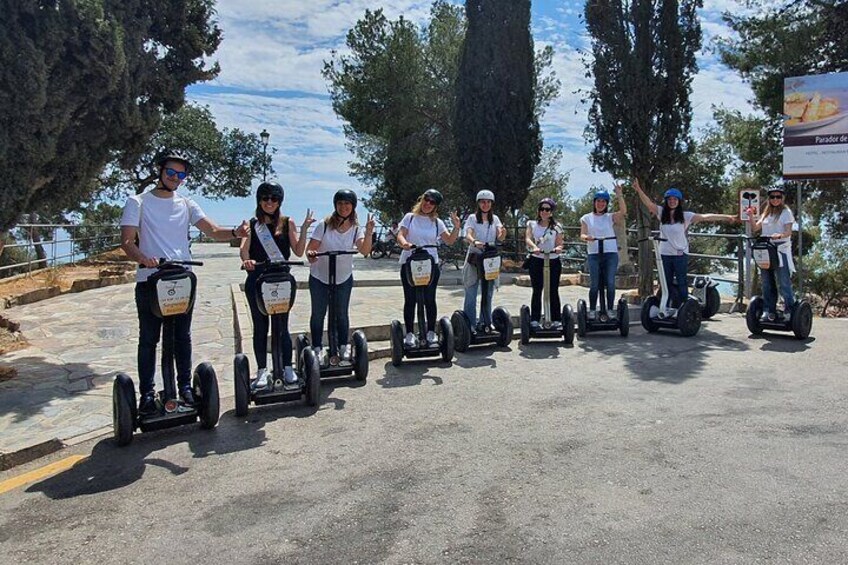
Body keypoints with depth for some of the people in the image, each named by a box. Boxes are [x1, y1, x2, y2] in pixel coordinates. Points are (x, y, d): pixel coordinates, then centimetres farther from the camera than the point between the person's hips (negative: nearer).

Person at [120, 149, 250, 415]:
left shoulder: (186, 204, 12)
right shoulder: (137, 203, 3)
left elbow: (213, 231, 0)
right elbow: (127, 241, -7)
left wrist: (235, 233, -22)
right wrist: (141, 257, -29)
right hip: (149, 281, -3)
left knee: (182, 337, 11)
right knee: (148, 339, 4)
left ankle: (185, 387, 21)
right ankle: (147, 393, 11)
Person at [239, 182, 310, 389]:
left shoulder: (287, 223, 6)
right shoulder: (252, 224, 7)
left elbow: (299, 252, 2)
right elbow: (244, 248, -6)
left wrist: (304, 228, -9)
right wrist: (246, 260, -28)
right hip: (256, 280, 1)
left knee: (282, 325, 2)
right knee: (260, 326, 7)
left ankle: (287, 368, 14)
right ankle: (262, 370, 15)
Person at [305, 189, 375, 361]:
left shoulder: (356, 229, -7)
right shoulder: (324, 226, -14)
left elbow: (365, 251, -21)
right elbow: (310, 249, -15)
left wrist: (369, 233, -37)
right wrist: (310, 255, -38)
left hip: (344, 278, 2)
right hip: (319, 278, -2)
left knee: (342, 314, 12)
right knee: (318, 314, 6)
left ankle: (343, 347, 27)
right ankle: (317, 348, 21)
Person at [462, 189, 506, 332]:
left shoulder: (495, 219, 10)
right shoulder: (472, 218, 0)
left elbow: (499, 238, -4)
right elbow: (468, 235, -15)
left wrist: (503, 234, -28)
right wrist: (474, 242, -37)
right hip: (474, 258, -3)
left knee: (488, 293, 9)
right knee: (471, 294, -3)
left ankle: (486, 323, 19)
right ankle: (470, 325, 3)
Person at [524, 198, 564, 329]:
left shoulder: (556, 227, 8)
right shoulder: (532, 224, 8)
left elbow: (560, 244, 2)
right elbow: (527, 239, -8)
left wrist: (558, 248, -23)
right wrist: (534, 247, -29)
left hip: (553, 261, 1)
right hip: (536, 260, 0)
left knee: (554, 291, 2)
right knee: (537, 290, 0)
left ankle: (556, 319, 8)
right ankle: (534, 319, 3)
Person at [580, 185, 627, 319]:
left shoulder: (610, 217, 10)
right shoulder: (586, 218, 10)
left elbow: (623, 211, -8)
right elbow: (582, 234, 0)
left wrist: (619, 195, -15)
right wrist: (586, 237, -22)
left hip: (611, 253, 1)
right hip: (594, 254, -1)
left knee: (610, 283, -1)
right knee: (594, 284, -2)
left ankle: (610, 310, 7)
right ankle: (592, 311, 6)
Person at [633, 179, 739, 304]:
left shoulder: (686, 216, -5)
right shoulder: (662, 213, 2)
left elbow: (705, 217, -10)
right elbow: (648, 203, -8)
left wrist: (727, 217, -17)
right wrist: (638, 189, -21)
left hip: (680, 255, -3)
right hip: (665, 254, 3)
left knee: (682, 283, 4)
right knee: (667, 283, 11)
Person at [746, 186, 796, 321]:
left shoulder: (786, 212, 1)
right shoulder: (766, 212, 17)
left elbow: (789, 231, -9)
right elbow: (755, 228, 13)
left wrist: (780, 235, -30)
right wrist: (751, 216, -2)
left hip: (781, 250, -6)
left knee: (784, 283, -8)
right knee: (767, 283, 8)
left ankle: (790, 311, -3)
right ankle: (769, 311, 15)